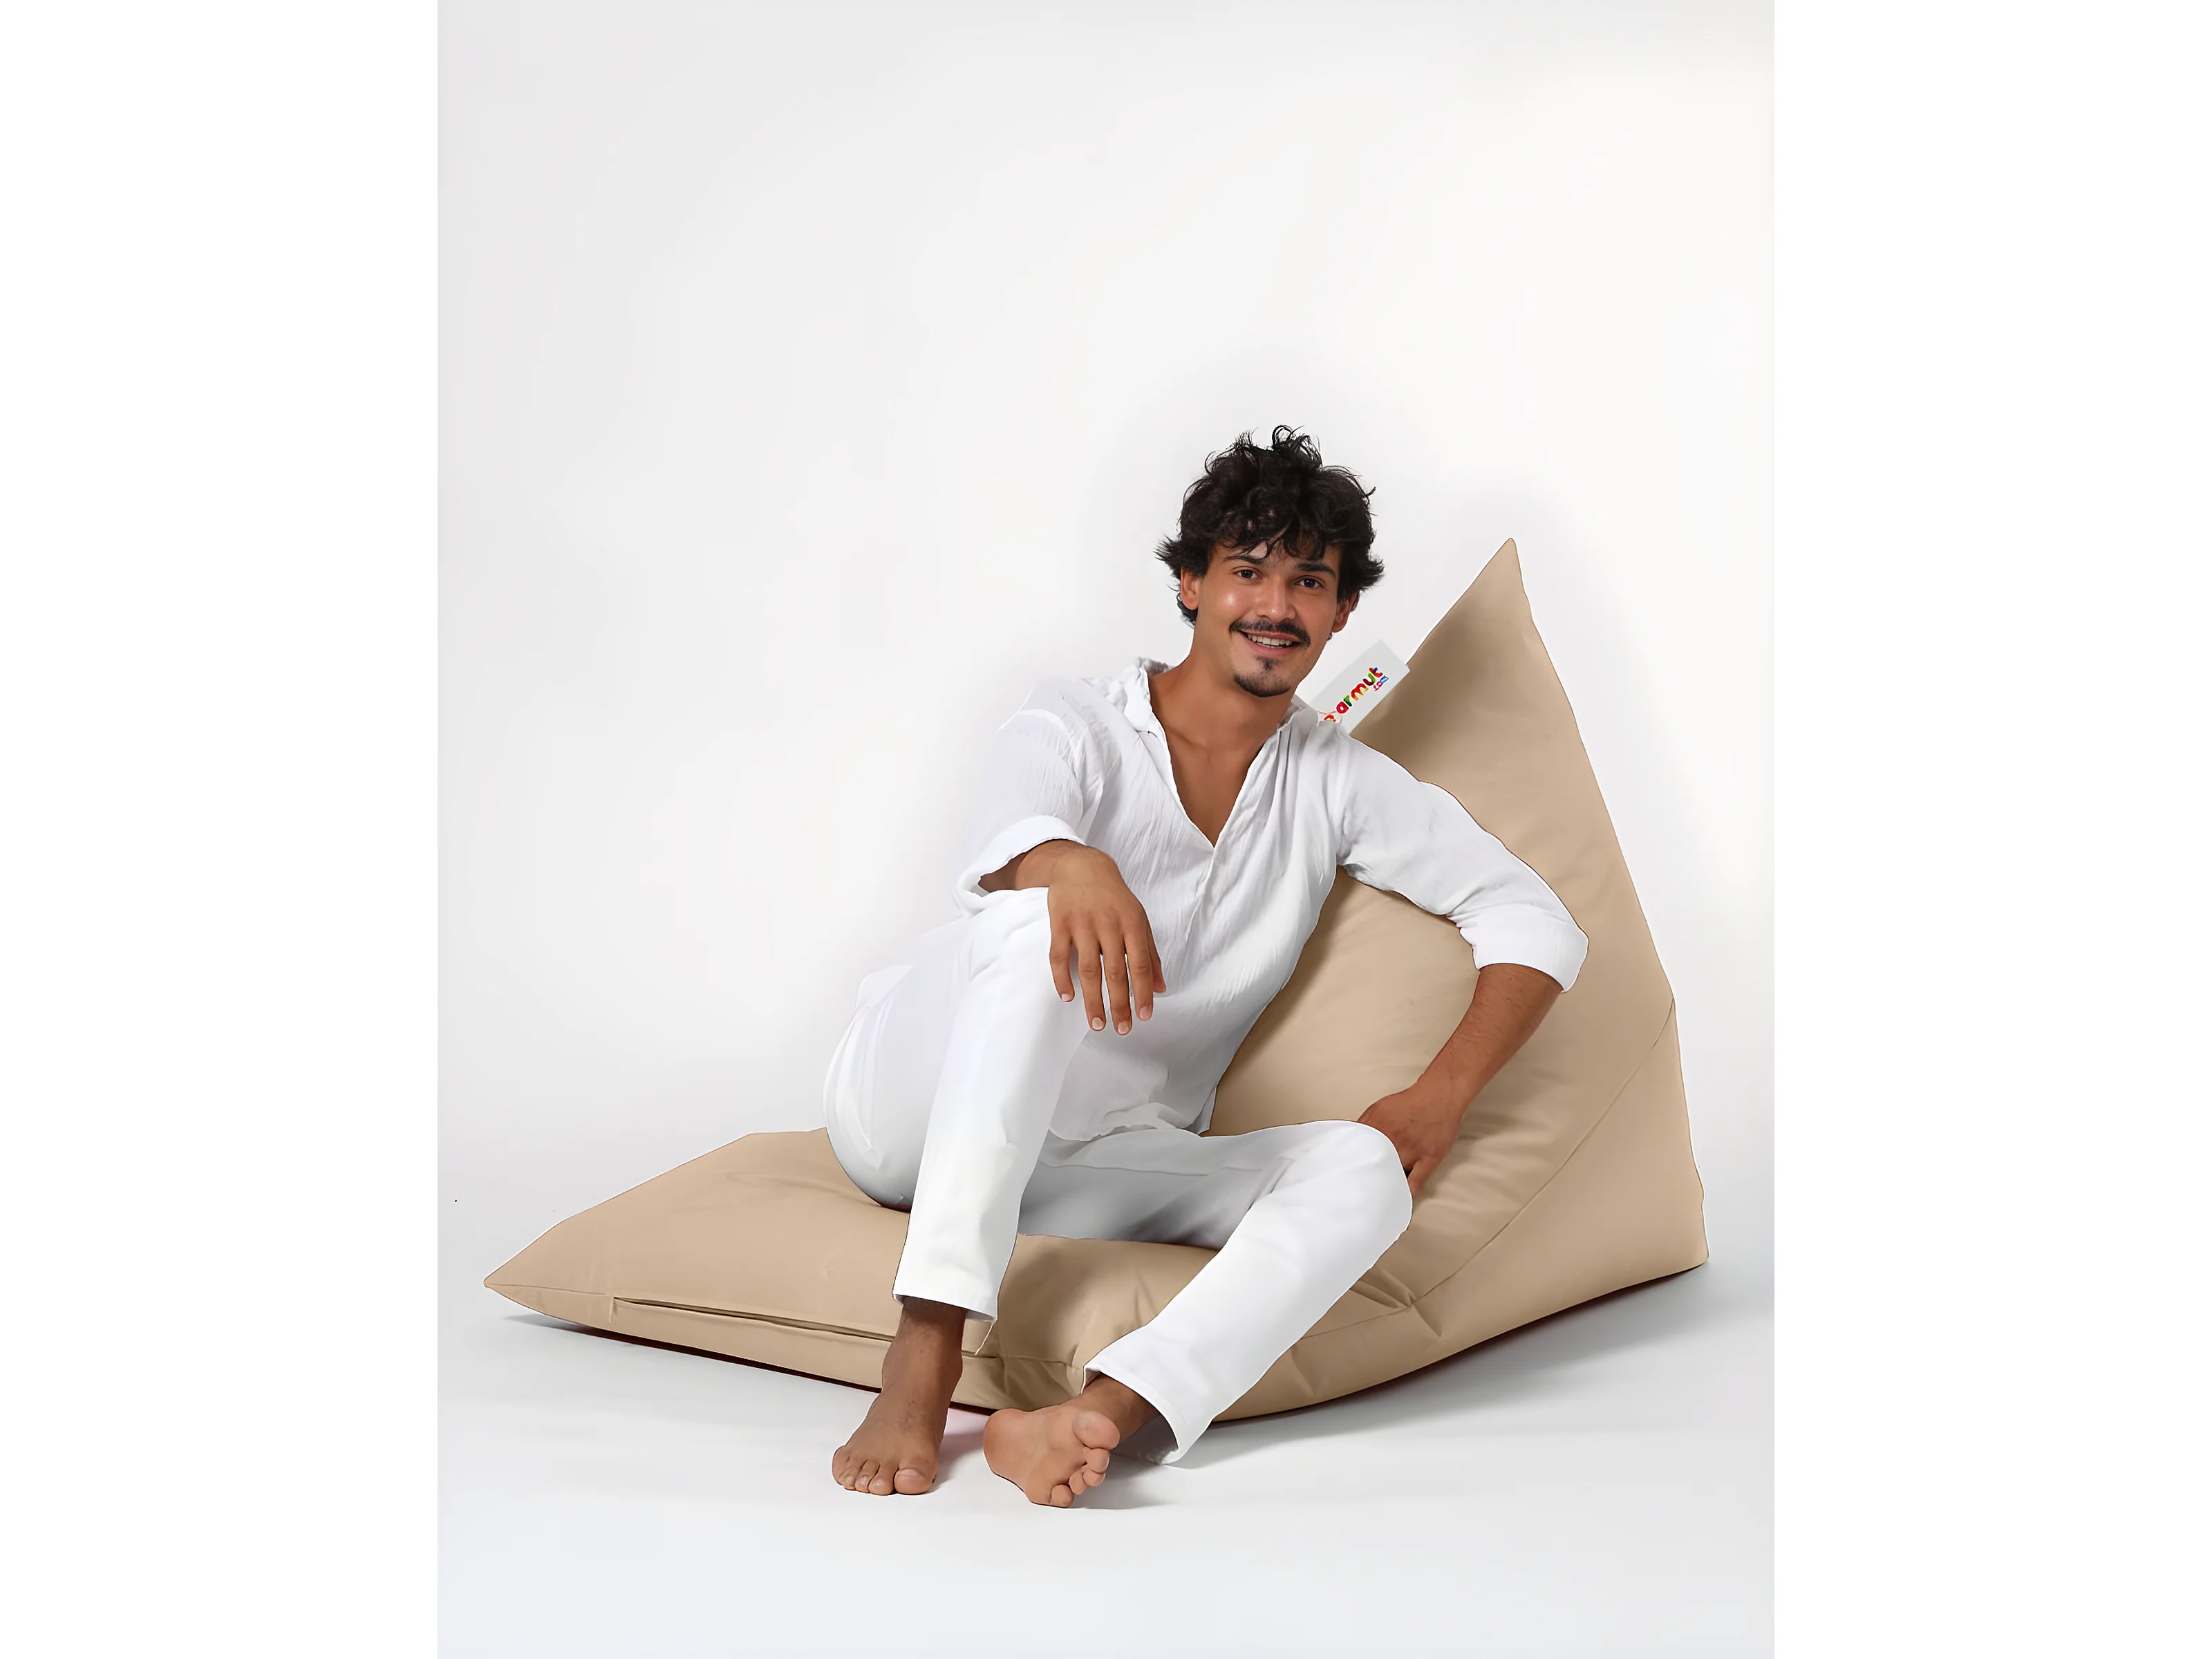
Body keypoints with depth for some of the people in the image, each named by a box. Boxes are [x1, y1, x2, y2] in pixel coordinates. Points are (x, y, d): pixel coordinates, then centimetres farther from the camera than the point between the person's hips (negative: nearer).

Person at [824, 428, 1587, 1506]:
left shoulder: (1339, 787, 10)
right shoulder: (1074, 726, 0)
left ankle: (1101, 1416, -48)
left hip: (1093, 1171, 3)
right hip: (917, 1104, -3)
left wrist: (1443, 1094, -11)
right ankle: (924, 1361, -41)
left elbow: (1536, 921, 7)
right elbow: (1014, 831, -24)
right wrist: (1072, 866, -50)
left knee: (1364, 1171, -24)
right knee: (1045, 920, -34)